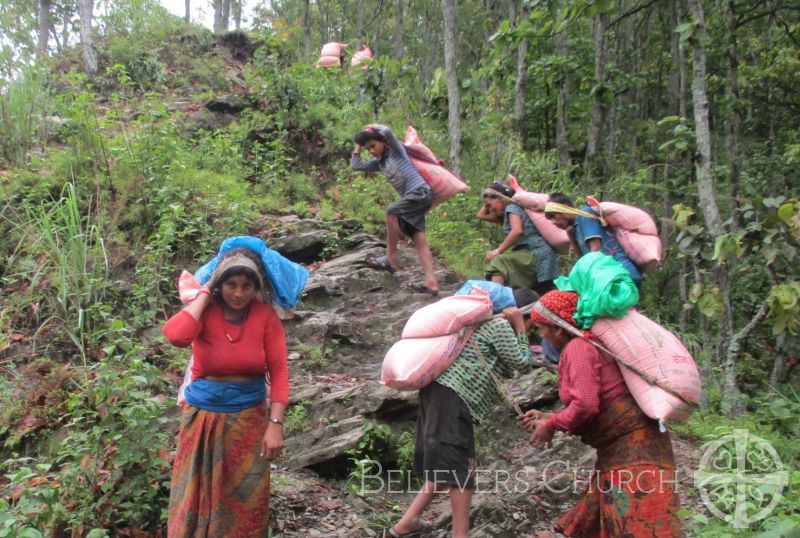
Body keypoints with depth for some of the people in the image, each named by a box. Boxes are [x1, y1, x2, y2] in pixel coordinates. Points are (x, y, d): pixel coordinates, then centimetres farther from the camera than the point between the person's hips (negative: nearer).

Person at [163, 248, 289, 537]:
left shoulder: (266, 316, -8)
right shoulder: (203, 311, -9)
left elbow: (279, 372, -8)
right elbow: (176, 336, -31)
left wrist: (275, 424, -16)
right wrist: (205, 293, -19)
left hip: (248, 416, 0)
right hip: (203, 414, 0)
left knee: (246, 499, 10)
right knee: (197, 495, 12)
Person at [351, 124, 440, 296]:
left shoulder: (395, 149, 0)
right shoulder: (379, 163, 19)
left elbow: (387, 130, -18)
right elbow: (356, 166, 22)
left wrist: (370, 129, -1)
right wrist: (358, 146, 19)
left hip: (421, 192, -9)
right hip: (413, 198, 9)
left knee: (391, 211, -24)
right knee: (419, 240, -3)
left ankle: (391, 258, -17)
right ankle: (431, 282, -10)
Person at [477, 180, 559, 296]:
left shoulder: (512, 207, -4)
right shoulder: (505, 214, 23)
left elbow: (517, 230, -22)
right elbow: (481, 215, 33)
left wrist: (498, 250, -18)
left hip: (537, 255, -10)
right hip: (538, 257, 10)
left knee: (498, 262, -23)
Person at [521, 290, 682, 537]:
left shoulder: (577, 346, -14)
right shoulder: (586, 342, 16)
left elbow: (585, 405, -25)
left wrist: (551, 426, -9)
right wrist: (548, 417, 15)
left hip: (632, 444, -11)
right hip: (621, 445, 11)